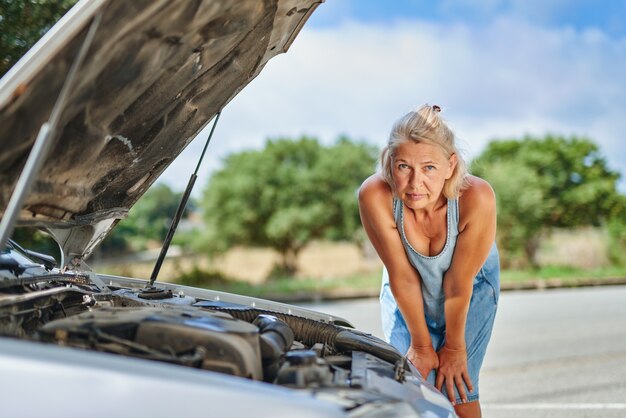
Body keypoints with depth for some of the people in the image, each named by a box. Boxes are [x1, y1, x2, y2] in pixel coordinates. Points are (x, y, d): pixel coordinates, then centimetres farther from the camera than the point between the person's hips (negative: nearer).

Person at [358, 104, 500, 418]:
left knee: (456, 389, -6)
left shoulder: (477, 198, -36)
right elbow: (403, 278, -22)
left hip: (473, 288, -1)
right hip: (406, 296, 1)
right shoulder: (374, 196, -34)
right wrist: (421, 344, -10)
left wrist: (454, 346, -10)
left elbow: (459, 284, -24)